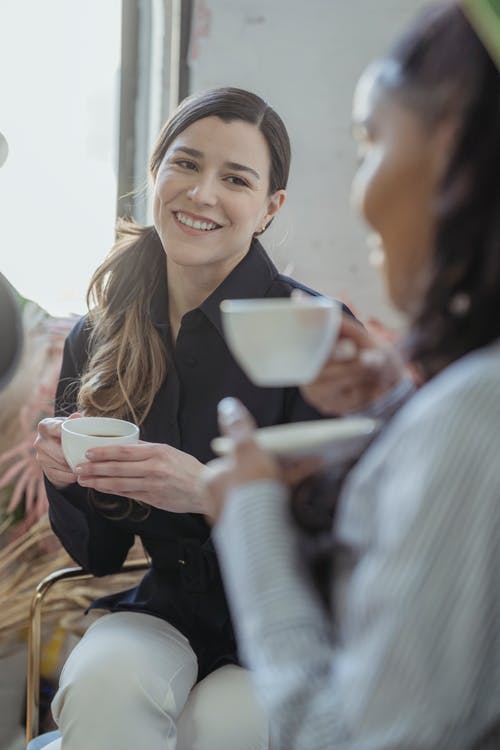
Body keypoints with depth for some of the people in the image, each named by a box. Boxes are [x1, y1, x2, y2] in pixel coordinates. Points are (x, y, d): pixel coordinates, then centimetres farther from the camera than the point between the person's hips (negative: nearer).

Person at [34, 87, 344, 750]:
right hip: (169, 614, 3)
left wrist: (215, 492, -31)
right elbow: (99, 556, 6)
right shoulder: (95, 341, -1)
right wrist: (64, 479, -16)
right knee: (103, 684, -30)